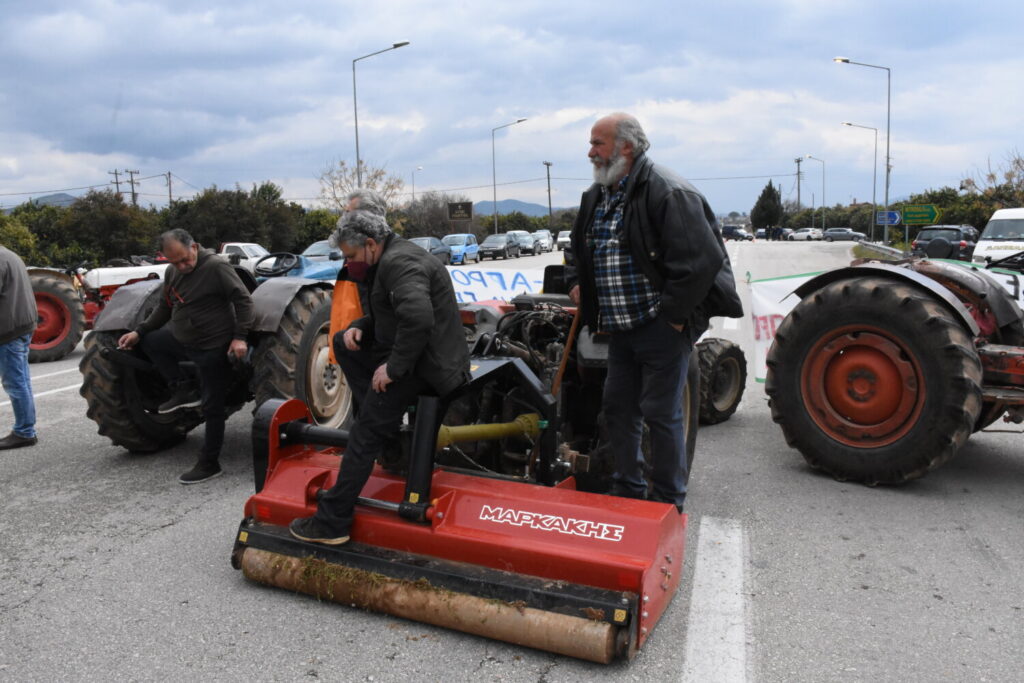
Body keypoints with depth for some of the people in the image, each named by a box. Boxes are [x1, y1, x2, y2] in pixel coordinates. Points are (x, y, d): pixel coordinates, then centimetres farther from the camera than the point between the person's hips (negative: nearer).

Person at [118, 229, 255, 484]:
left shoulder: (216, 267, -18)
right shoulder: (172, 272, 6)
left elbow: (243, 301, -19)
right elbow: (165, 308, 18)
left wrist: (240, 336, -25)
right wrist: (139, 332, 12)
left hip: (214, 348, -8)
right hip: (184, 340, 8)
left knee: (212, 407, 0)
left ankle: (209, 464, 12)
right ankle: (184, 390, 11)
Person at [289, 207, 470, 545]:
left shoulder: (400, 262, -17)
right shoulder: (390, 261, 17)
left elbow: (418, 318, -34)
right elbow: (385, 315, 27)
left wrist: (393, 367, -26)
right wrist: (359, 327, 6)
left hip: (430, 365, -11)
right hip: (411, 353, 11)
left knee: (367, 432, -12)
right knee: (344, 344, 19)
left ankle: (331, 522, -6)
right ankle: (385, 418, 8)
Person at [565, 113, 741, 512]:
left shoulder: (667, 192, -15)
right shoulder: (596, 196, 12)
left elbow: (701, 258, -23)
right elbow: (577, 248, 29)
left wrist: (673, 314, -20)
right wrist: (575, 282, 12)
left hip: (662, 328, -8)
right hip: (619, 328, 9)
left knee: (660, 413, -1)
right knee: (617, 407, 14)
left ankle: (667, 504, 16)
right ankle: (628, 490, 30)